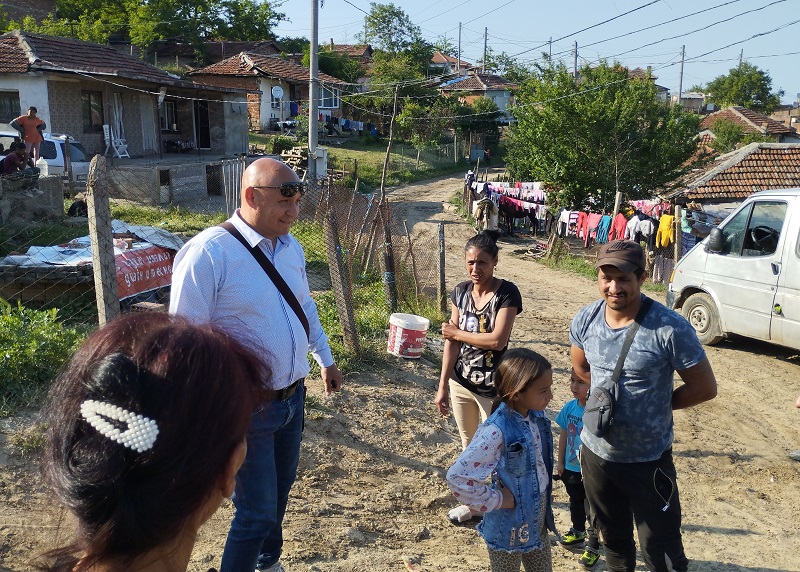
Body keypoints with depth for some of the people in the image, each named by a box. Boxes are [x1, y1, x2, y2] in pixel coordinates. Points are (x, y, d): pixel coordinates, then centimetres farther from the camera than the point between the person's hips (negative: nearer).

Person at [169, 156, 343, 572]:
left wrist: (325, 359, 25)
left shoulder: (291, 247, 2)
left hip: (293, 397, 8)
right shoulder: (207, 253, -22)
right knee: (257, 510, 3)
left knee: (280, 489, 26)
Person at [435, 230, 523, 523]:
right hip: (461, 382, 6)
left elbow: (497, 340, -24)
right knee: (469, 446, 19)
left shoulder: (507, 293, -15)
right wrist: (443, 385, -1)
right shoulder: (460, 292, 1)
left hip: (492, 388, -5)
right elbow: (451, 342, 1)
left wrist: (457, 333, -11)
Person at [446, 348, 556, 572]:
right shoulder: (497, 431, -31)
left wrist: (545, 501, 9)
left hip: (538, 518, 7)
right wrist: (496, 500, -23)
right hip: (511, 525, -7)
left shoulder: (536, 416, -7)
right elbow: (457, 477, -33)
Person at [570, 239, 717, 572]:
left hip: (648, 460, -4)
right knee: (612, 538, 26)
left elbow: (704, 388, -13)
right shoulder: (586, 319, -7)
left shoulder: (670, 328, -23)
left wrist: (656, 404, -7)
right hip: (595, 452, 5)